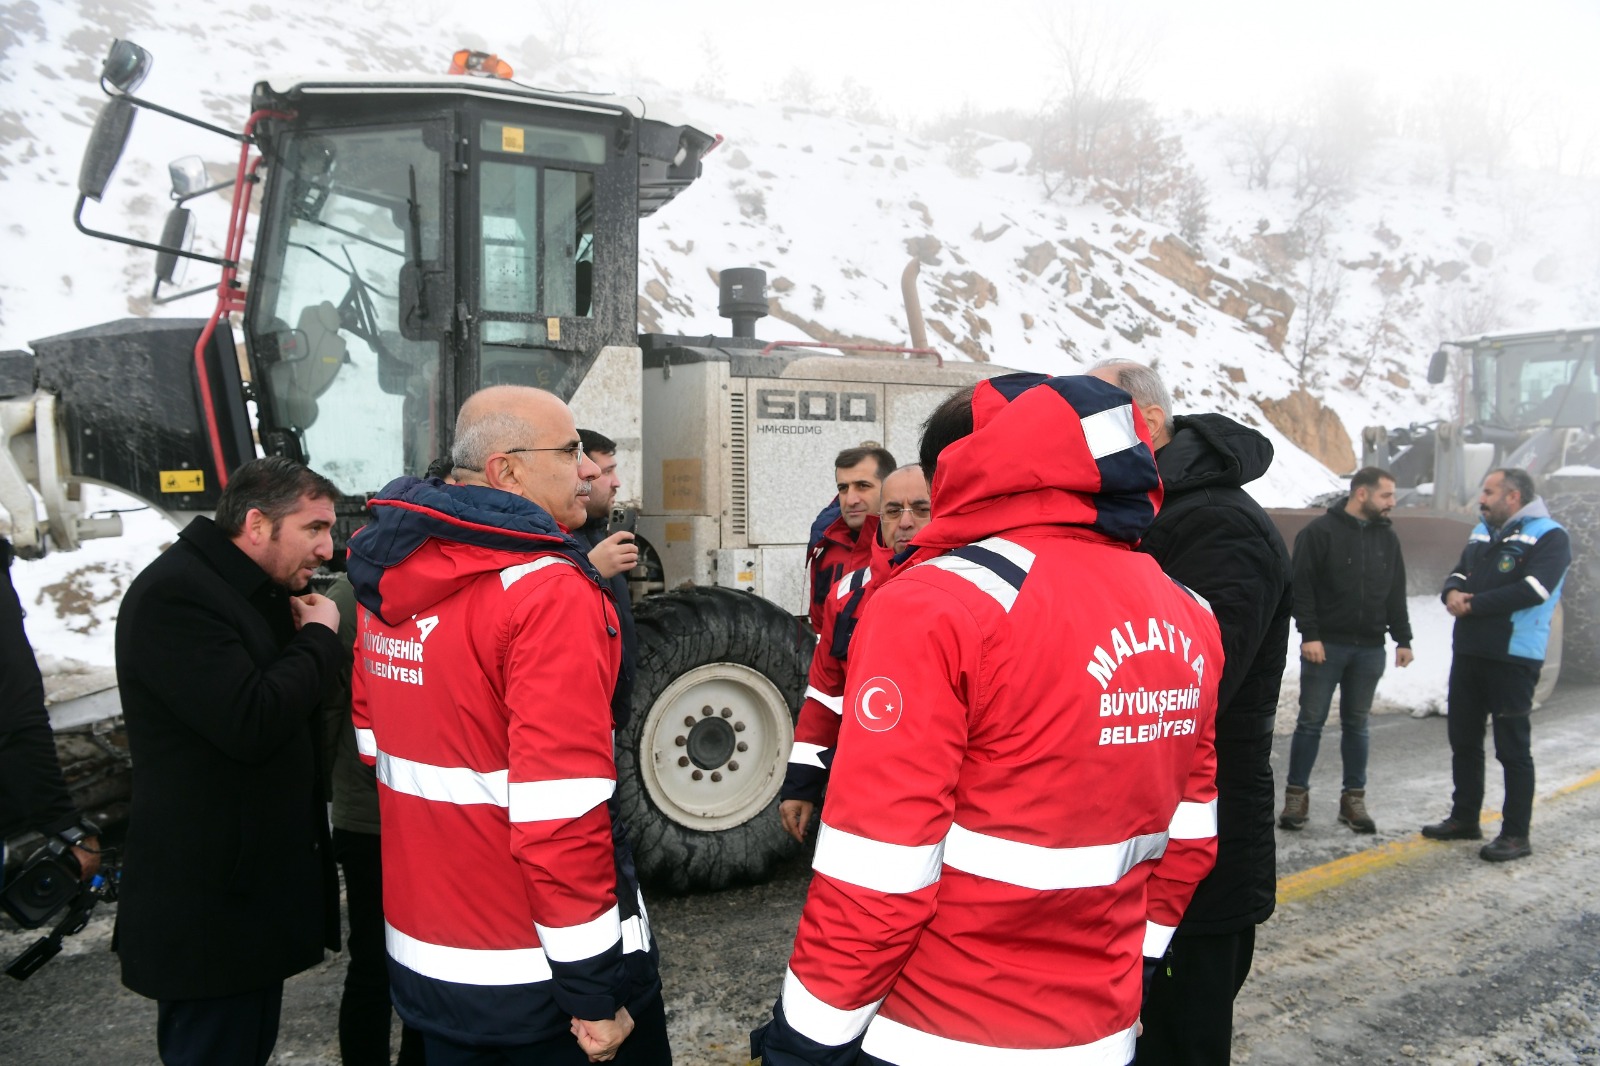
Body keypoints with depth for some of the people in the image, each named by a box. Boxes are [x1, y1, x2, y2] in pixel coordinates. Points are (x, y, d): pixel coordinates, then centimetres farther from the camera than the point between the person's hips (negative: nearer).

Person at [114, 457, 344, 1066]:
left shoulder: (256, 594, 14)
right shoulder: (174, 595, -20)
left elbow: (299, 704, 18)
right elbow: (251, 725, -29)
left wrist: (303, 635, 0)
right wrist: (319, 638, -15)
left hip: (255, 885, 10)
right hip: (207, 907, -10)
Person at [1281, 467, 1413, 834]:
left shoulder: (1387, 536, 10)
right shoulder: (1320, 531, -6)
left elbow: (1396, 594, 15)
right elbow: (1301, 586, -9)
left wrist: (1403, 639, 10)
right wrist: (1309, 634, -15)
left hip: (1369, 649, 4)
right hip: (1325, 645, -4)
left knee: (1356, 724, 10)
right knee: (1311, 721, 1)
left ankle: (1354, 798, 18)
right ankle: (1297, 795, 10)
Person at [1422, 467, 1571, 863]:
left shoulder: (1549, 536, -9)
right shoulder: (1482, 533, 16)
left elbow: (1532, 590, -21)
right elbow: (1458, 572, 17)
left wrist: (1473, 604, -16)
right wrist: (1453, 591, -7)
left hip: (1513, 659, -8)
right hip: (1468, 652, 8)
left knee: (1513, 747, -1)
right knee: (1464, 740, 14)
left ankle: (1516, 834, 9)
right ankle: (1464, 818, 27)